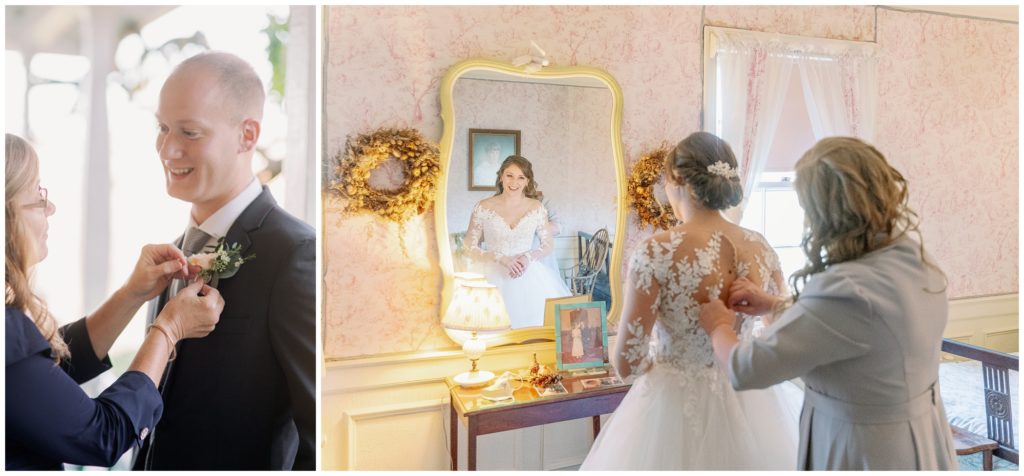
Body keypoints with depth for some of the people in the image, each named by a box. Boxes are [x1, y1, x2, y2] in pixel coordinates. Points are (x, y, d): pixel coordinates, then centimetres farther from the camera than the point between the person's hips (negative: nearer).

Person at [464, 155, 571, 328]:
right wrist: (501, 258, -13)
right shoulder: (483, 208, 0)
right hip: (492, 274, -2)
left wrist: (528, 257, -9)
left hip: (527, 273, 2)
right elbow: (470, 248, 0)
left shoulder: (537, 208, 5)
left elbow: (548, 244, 11)